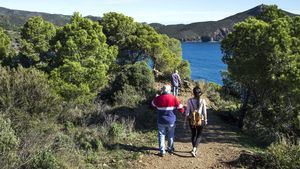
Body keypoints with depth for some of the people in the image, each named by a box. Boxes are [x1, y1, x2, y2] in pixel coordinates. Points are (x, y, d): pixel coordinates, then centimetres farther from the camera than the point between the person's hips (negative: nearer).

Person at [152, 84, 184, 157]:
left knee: (161, 135, 9)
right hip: (171, 121, 0)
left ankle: (162, 151, 7)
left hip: (161, 121, 0)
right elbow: (180, 108, -5)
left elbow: (153, 104, 13)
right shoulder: (174, 98, -10)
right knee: (171, 135, 18)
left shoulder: (158, 98, -8)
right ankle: (170, 149, 29)